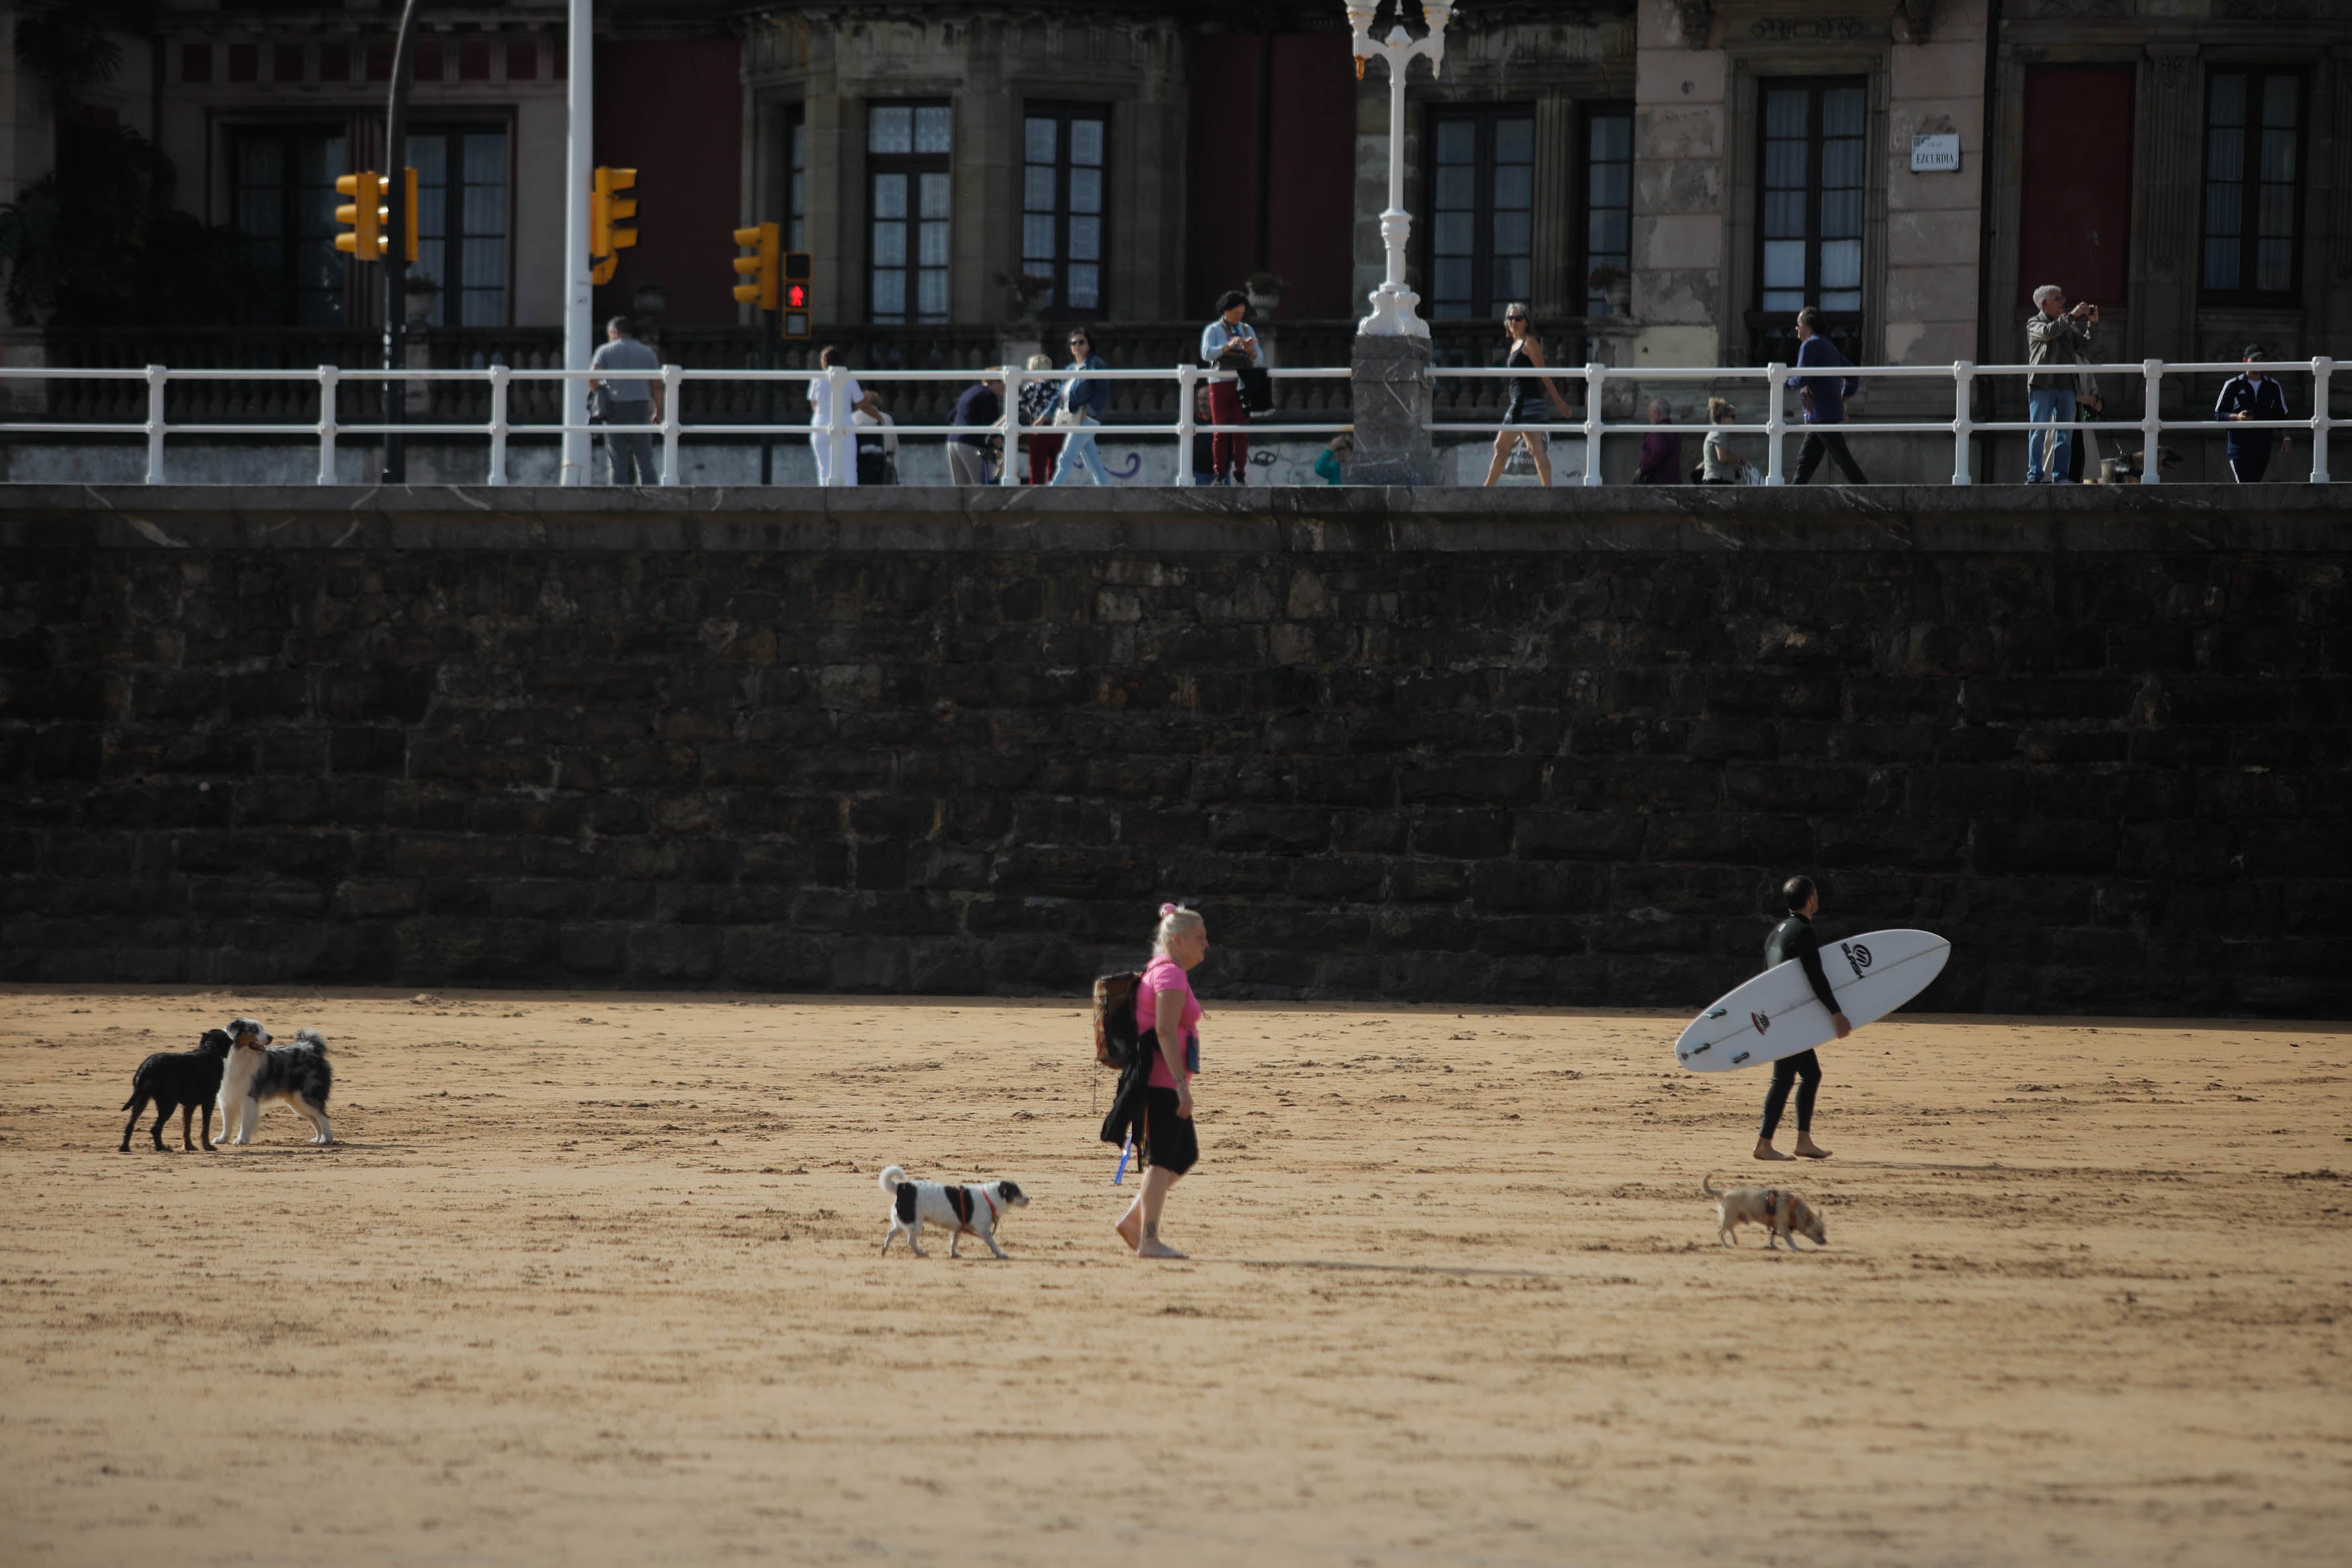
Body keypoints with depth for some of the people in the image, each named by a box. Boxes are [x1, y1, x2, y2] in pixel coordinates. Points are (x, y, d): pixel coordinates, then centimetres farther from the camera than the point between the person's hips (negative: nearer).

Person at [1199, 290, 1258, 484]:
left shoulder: (1247, 330, 15)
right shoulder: (1213, 330, 4)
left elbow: (1257, 359, 12)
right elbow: (1207, 354, -11)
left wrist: (1250, 351, -11)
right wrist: (1229, 346, -23)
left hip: (1242, 386, 3)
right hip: (1220, 385, -3)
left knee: (1242, 431, -3)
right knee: (1220, 432, -5)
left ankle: (1240, 475, -2)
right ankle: (1219, 476, -4)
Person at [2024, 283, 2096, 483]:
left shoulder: (2067, 327, 20)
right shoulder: (2034, 323, 4)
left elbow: (2085, 347, 17)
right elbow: (2048, 332, -17)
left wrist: (2092, 324, 6)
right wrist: (2072, 316, -14)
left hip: (2066, 386, 5)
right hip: (2042, 384, -5)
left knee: (2065, 433, 1)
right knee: (2039, 431, -3)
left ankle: (2060, 474, 3)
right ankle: (2035, 475, -1)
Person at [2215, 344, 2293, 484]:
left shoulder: (2273, 387, 12)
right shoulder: (2233, 386, 2)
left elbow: (2282, 415, 18)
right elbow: (2218, 414, 2)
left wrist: (2285, 438, 4)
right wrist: (2236, 417, -17)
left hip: (2263, 445, 4)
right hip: (2239, 445, -4)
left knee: (2255, 486, 3)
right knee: (2245, 485, -17)